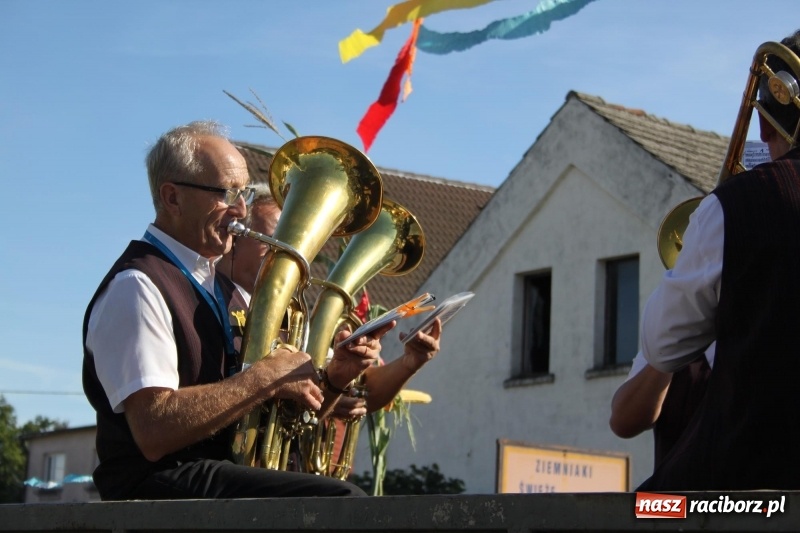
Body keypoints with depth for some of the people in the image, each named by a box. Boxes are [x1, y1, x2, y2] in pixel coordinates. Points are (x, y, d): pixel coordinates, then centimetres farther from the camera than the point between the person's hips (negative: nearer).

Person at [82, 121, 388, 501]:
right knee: (342, 502, -27)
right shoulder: (137, 287, -9)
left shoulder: (226, 289, 20)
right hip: (164, 484, -9)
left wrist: (332, 377, 0)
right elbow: (154, 430, -22)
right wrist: (267, 377, -18)